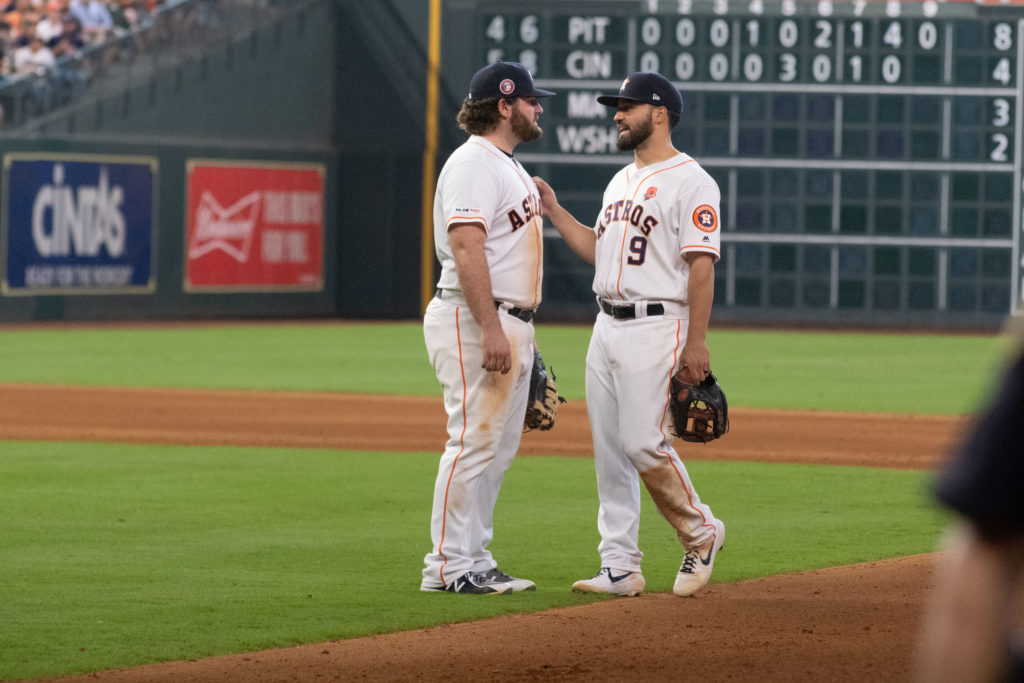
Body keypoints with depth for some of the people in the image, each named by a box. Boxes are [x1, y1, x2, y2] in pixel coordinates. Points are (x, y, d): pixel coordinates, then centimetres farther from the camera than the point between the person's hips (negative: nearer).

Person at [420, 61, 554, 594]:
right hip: (472, 321, -10)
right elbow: (466, 248, -22)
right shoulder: (474, 163, -13)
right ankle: (449, 566, -8)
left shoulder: (508, 167, 20)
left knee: (498, 447, 11)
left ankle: (475, 562, 15)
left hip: (510, 324, 10)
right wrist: (491, 330, -27)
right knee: (474, 440, -11)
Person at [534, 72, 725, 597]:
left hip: (656, 329, -9)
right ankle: (620, 568, 7)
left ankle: (700, 533, 7)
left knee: (644, 442, -14)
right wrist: (553, 211, 14)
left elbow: (701, 265, -15)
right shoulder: (620, 183, 19)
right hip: (607, 327, 9)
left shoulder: (690, 182, -9)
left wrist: (696, 343, -20)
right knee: (609, 450, 5)